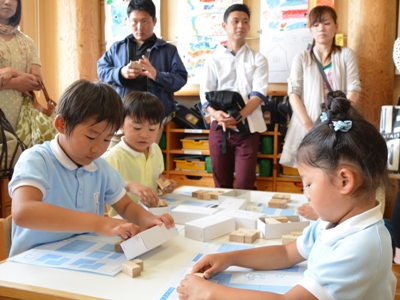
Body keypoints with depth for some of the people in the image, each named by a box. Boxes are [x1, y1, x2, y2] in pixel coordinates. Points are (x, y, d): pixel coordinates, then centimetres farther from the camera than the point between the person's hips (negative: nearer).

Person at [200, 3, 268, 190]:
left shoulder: (258, 59, 8)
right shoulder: (213, 60, 10)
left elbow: (259, 94, -4)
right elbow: (205, 95, 1)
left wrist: (239, 117, -20)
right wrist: (217, 115, -20)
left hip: (248, 127, -1)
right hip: (219, 126, 1)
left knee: (245, 184, -2)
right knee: (221, 183, 9)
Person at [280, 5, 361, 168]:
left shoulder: (346, 54, 9)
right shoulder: (301, 58, 8)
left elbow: (353, 89, 1)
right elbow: (293, 93, -2)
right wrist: (308, 124, -14)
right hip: (308, 125, 0)